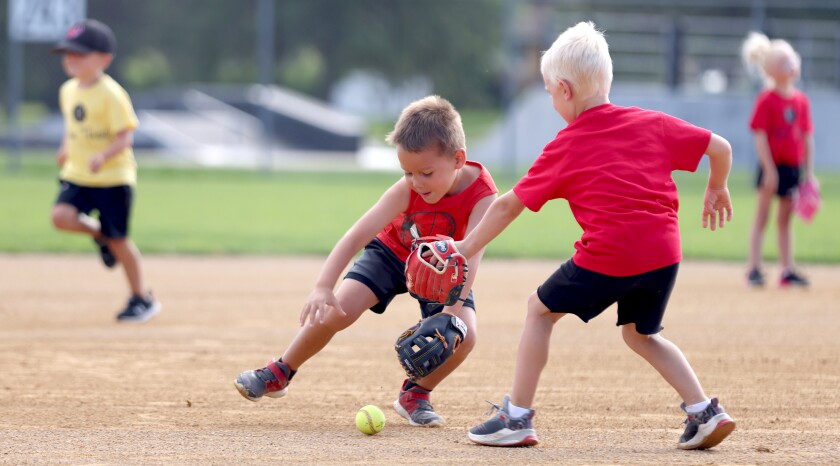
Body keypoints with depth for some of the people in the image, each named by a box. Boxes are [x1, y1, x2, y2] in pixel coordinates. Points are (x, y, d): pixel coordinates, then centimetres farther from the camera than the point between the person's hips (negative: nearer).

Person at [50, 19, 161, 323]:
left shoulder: (111, 95, -16)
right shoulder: (68, 90, 6)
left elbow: (125, 137, -18)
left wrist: (103, 156, -32)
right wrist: (66, 147, 10)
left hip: (113, 176, -6)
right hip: (77, 174, 6)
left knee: (118, 241, -1)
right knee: (61, 216, -19)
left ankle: (142, 298, 16)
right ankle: (98, 233, 13)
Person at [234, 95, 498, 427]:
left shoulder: (482, 195, -34)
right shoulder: (407, 190, -31)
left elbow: (470, 256, -42)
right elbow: (358, 234, -36)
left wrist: (453, 310, -55)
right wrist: (322, 288, -47)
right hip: (392, 251, 0)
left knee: (464, 335, -24)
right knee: (335, 311, -20)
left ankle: (415, 394, 4)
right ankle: (279, 374, 3)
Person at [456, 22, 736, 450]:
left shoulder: (565, 146, 5)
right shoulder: (651, 124, 12)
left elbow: (508, 205, 11)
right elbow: (719, 148, 10)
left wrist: (467, 247, 21)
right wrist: (716, 190, 30)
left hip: (607, 256, -5)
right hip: (665, 253, 5)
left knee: (541, 309, 15)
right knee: (640, 333, 27)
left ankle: (517, 417, 12)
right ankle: (703, 411, 15)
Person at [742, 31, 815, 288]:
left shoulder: (801, 100, 7)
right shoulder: (767, 99, -10)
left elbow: (807, 137, 11)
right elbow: (760, 136, -13)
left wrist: (809, 172, 10)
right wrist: (769, 169, -17)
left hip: (793, 166, 6)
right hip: (772, 164, -6)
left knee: (786, 219, 12)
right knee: (762, 217, -2)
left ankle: (788, 270, 16)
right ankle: (754, 269, -1)